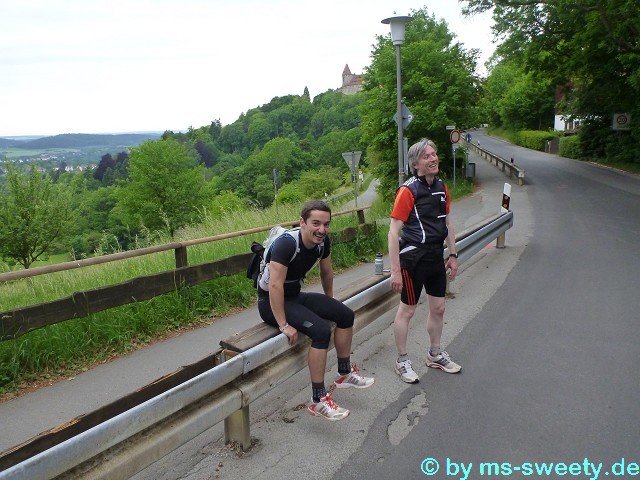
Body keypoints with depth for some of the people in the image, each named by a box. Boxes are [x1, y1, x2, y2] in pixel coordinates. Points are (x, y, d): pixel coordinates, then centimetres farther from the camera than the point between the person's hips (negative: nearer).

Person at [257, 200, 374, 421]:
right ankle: (318, 401, -16)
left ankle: (345, 373, 22)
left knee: (346, 315, 4)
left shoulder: (323, 241, -5)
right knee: (321, 331, -27)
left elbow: (326, 272, 12)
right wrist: (284, 325, -30)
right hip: (270, 302, -8)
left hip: (294, 296, 8)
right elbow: (275, 286, -32)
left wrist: (330, 303, 21)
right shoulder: (287, 243, -29)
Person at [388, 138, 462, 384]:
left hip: (436, 257, 7)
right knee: (407, 310, 6)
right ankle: (402, 362, 23)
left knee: (438, 308, 17)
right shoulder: (408, 190, -16)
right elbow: (394, 232, -17)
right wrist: (395, 271, -20)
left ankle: (435, 354, 38)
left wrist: (452, 255, 16)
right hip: (414, 259, -7)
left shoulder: (441, 187, 7)